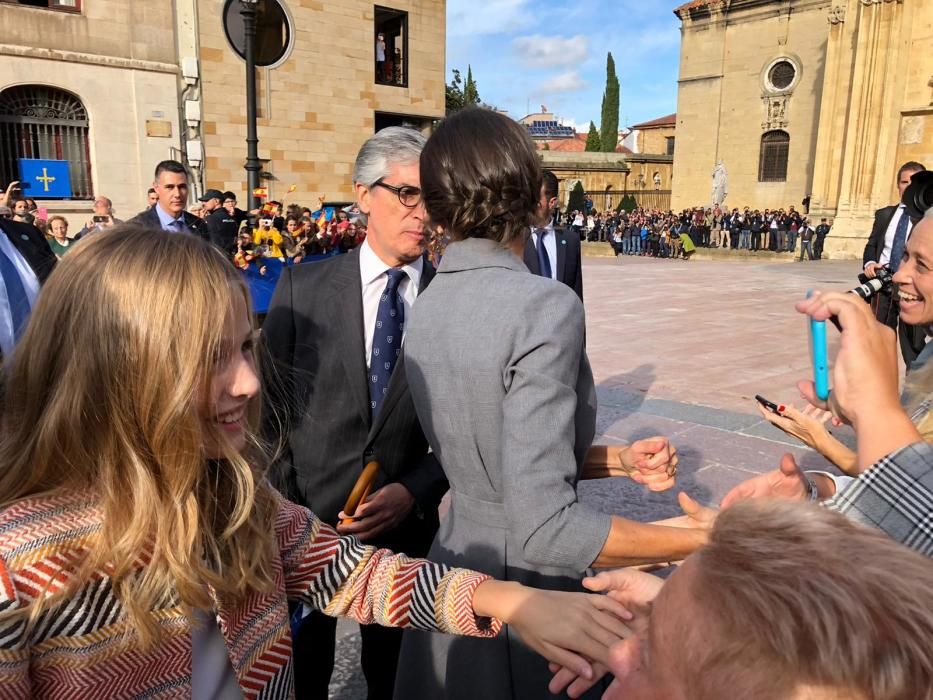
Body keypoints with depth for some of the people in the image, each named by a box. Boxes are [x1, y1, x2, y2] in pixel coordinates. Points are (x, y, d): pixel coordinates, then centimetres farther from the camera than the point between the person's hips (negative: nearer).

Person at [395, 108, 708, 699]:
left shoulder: (428, 307, 0)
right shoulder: (546, 306, -23)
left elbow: (500, 452, 6)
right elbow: (544, 529, -27)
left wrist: (619, 461, 2)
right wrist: (703, 542, -18)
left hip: (458, 553, 7)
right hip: (525, 584, -6)